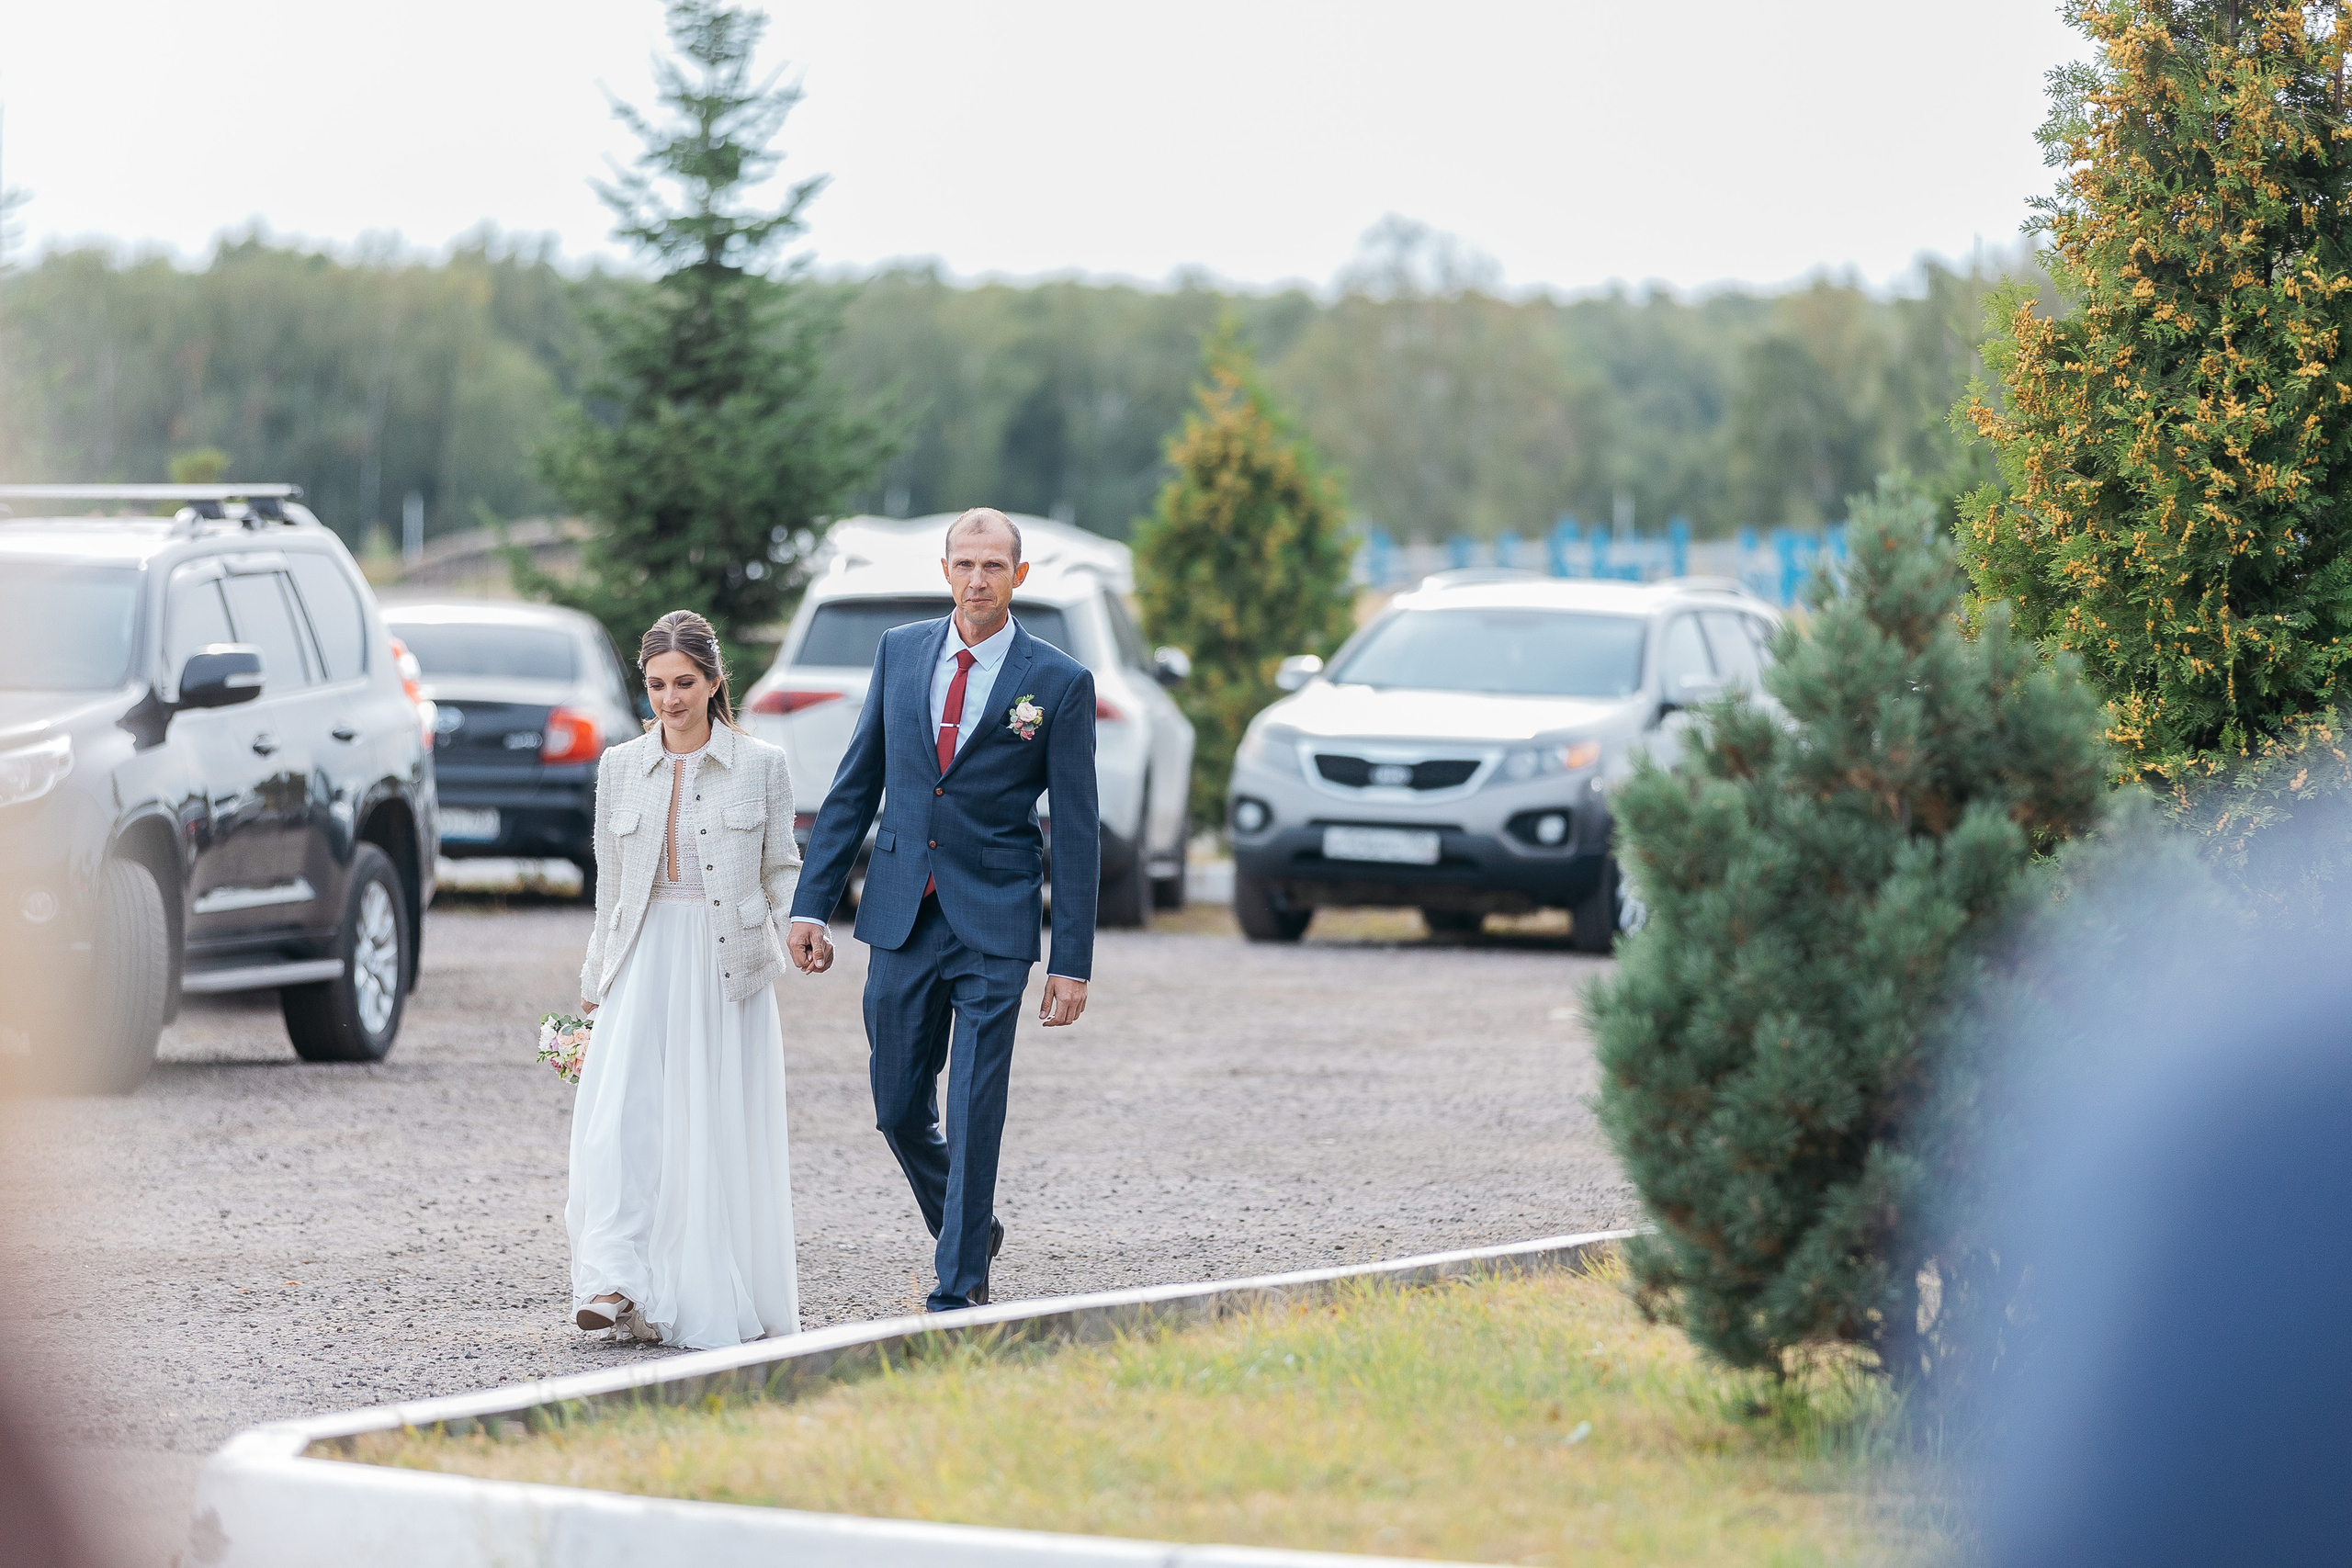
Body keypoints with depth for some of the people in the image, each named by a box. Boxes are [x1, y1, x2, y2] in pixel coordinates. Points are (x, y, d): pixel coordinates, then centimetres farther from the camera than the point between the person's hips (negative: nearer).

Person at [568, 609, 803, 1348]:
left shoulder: (760, 767, 2)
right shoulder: (621, 769, 9)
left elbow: (780, 871, 7)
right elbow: (611, 889, 14)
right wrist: (594, 990, 13)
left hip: (726, 967, -1)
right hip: (644, 965, 1)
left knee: (722, 1133, 0)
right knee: (620, 1117, -16)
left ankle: (726, 1302, 11)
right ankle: (618, 1289, -23)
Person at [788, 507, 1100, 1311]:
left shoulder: (1060, 684, -3)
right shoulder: (901, 651, 7)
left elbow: (1077, 831, -3)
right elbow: (856, 784, 11)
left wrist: (1072, 963, -7)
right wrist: (812, 904, 4)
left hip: (993, 926, -4)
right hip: (901, 914, 4)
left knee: (974, 1116, -6)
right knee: (900, 1110, 9)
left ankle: (957, 1293, 2)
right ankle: (970, 1230, 33)